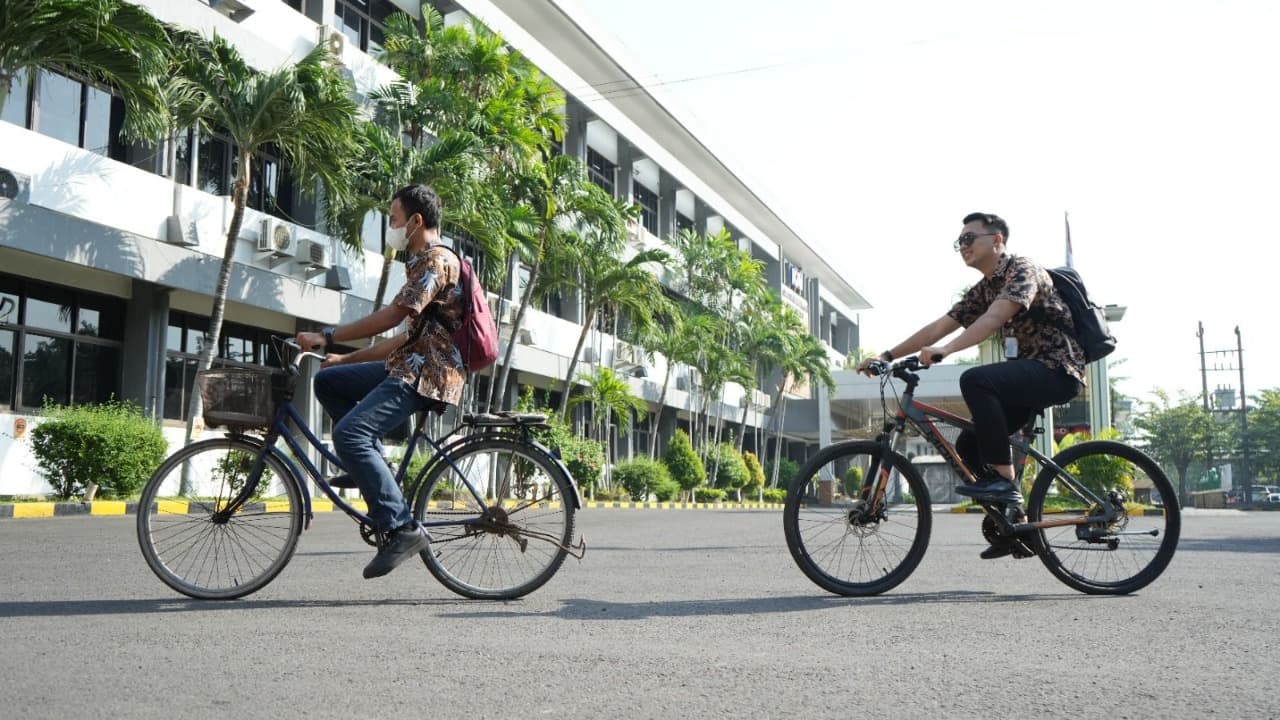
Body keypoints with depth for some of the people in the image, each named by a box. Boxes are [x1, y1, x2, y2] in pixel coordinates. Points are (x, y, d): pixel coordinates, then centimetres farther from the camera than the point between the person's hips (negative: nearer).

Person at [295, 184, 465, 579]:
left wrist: (327, 337, -14)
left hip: (426, 374, -11)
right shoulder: (424, 264, 26)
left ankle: (403, 529, -22)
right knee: (327, 381, 12)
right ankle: (372, 465, 5)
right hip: (409, 367, 11)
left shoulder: (437, 260, -8)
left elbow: (390, 316, -19)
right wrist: (346, 358, 24)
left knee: (349, 433, -23)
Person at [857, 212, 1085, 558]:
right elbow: (939, 327, 9)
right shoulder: (982, 290, 15)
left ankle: (1004, 481, -26)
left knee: (975, 380, -32)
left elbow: (993, 319, -29)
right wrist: (887, 355, -1)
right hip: (1029, 373, 9)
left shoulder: (1023, 270, -12)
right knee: (968, 444, 2)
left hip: (1058, 369, -9)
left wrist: (944, 351, -42)